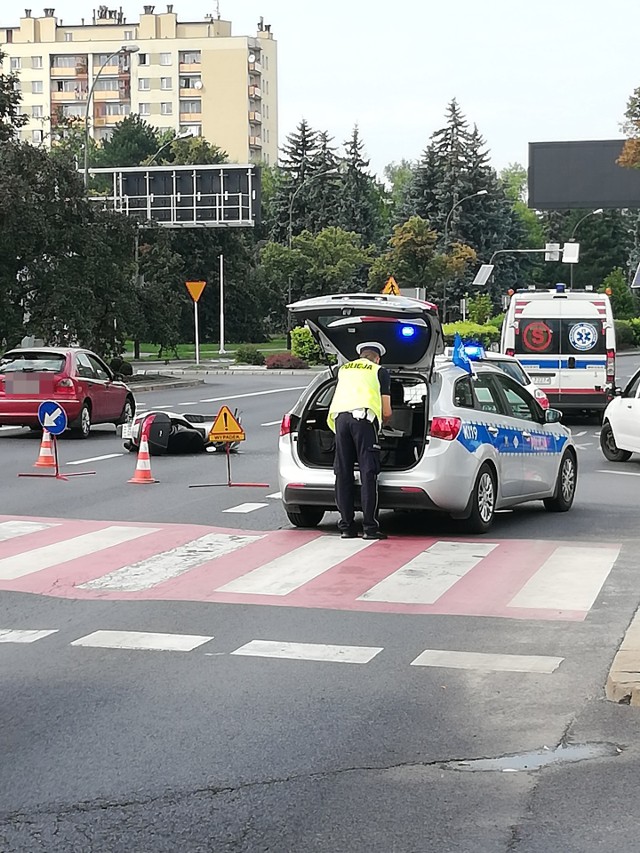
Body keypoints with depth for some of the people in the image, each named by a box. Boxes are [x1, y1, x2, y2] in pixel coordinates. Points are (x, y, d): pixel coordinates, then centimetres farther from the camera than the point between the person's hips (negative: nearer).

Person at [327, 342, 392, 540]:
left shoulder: (343, 369, 30)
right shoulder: (380, 372, 18)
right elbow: (386, 412, 15)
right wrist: (382, 422, 37)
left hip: (340, 416, 4)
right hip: (363, 416, -4)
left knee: (343, 473, 7)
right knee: (368, 473, -4)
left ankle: (346, 526, 7)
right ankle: (370, 527, -8)